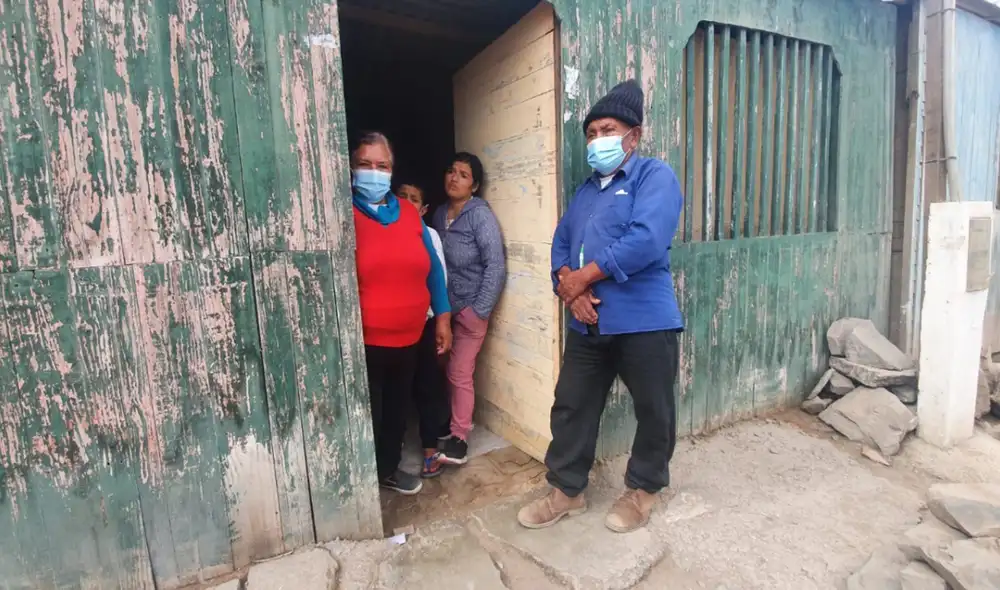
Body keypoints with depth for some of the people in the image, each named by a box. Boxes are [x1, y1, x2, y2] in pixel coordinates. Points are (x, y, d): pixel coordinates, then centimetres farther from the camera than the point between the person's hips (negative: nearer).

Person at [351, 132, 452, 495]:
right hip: (364, 341, -5)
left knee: (397, 408, 20)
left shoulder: (409, 215, 7)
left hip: (408, 337, 5)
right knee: (368, 415, 6)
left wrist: (442, 316, 10)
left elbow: (432, 268, 11)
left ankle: (390, 469, 42)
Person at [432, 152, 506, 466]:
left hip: (469, 309, -5)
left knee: (459, 375, 0)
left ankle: (459, 437, 15)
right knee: (442, 370, 10)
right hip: (443, 307, 5)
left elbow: (496, 266, -16)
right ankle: (453, 420, 33)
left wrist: (479, 310, -16)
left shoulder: (481, 216, -13)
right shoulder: (439, 214, 5)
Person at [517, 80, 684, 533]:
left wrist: (583, 276, -13)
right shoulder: (586, 190, 19)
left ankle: (643, 489, 33)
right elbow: (561, 243, 11)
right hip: (588, 323, 6)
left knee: (653, 412, 10)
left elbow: (645, 241, -21)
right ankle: (567, 491, 29)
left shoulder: (655, 176, -4)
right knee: (570, 407, 11)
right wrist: (568, 286, -10)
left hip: (644, 322, -6)